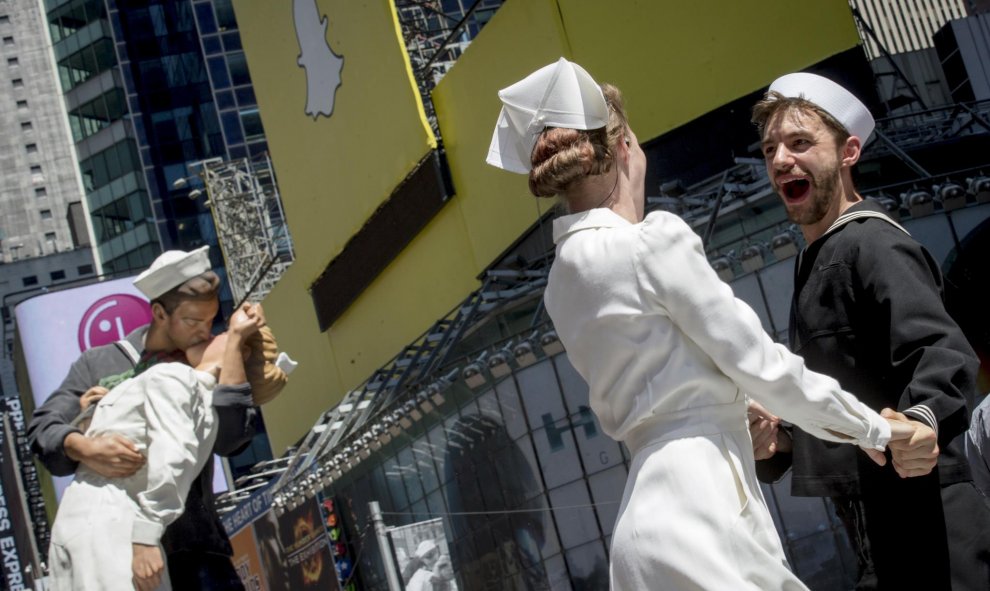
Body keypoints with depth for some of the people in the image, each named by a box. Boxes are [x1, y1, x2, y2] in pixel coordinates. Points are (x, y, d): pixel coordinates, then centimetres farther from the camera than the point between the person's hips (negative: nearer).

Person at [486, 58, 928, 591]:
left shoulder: (565, 276, 12)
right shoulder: (653, 242, -12)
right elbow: (759, 363, -7)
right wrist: (871, 428, 7)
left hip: (655, 509, 9)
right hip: (700, 510, -9)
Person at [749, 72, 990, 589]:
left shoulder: (871, 243, -12)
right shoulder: (818, 262, 18)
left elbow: (943, 349, -27)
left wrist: (923, 418, -47)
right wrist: (778, 442, 9)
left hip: (921, 524, -10)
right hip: (877, 531, 10)